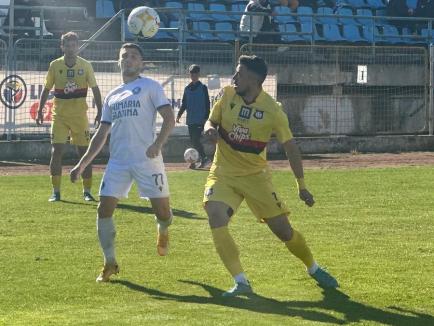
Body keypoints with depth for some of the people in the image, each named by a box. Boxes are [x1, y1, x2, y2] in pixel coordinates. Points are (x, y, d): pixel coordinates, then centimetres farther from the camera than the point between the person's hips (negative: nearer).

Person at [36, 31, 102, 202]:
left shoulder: (85, 65, -2)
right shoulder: (55, 65, 0)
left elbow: (95, 89, 2)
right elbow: (46, 89, 9)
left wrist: (100, 111, -4)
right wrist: (40, 110, 4)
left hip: (80, 116, 0)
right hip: (59, 116, 0)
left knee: (85, 152, 0)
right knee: (56, 151, -8)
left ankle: (87, 191, 11)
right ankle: (55, 191, 0)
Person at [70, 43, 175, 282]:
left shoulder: (150, 87, 4)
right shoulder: (112, 96, 20)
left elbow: (169, 118, -6)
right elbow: (101, 133, 23)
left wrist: (158, 143, -23)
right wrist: (82, 164, 15)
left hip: (147, 160, -4)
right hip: (118, 161, 4)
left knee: (162, 211, -3)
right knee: (104, 209, -7)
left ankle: (163, 231, 35)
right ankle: (110, 263, 7)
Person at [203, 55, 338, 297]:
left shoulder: (272, 110, -14)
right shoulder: (227, 95, -6)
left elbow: (290, 146, -8)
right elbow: (212, 121, 8)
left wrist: (302, 185, -9)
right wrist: (210, 129, -18)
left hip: (256, 175, -2)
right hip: (224, 172, 2)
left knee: (283, 230, 0)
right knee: (216, 219, -24)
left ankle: (313, 268, 29)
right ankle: (241, 282, -20)